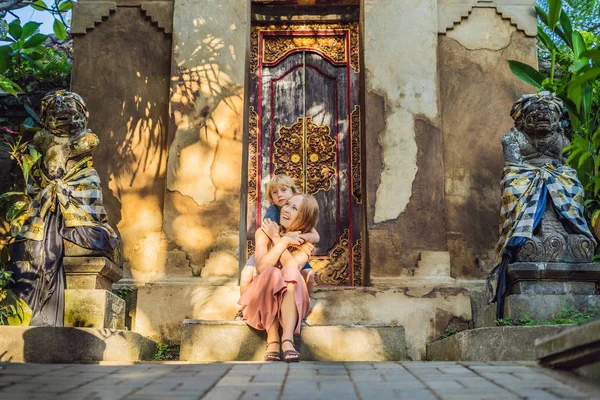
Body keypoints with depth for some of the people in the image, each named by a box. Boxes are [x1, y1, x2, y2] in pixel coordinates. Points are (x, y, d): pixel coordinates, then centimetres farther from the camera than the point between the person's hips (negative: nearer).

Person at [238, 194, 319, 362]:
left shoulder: (306, 244, -2)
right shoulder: (264, 232, -4)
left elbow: (292, 268, -22)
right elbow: (261, 267, -21)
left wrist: (277, 239, -14)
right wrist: (284, 241, -18)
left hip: (290, 300, 1)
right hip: (262, 299, 0)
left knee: (290, 273, -30)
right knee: (272, 274, -31)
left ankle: (287, 339, -45)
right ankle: (272, 340, -39)